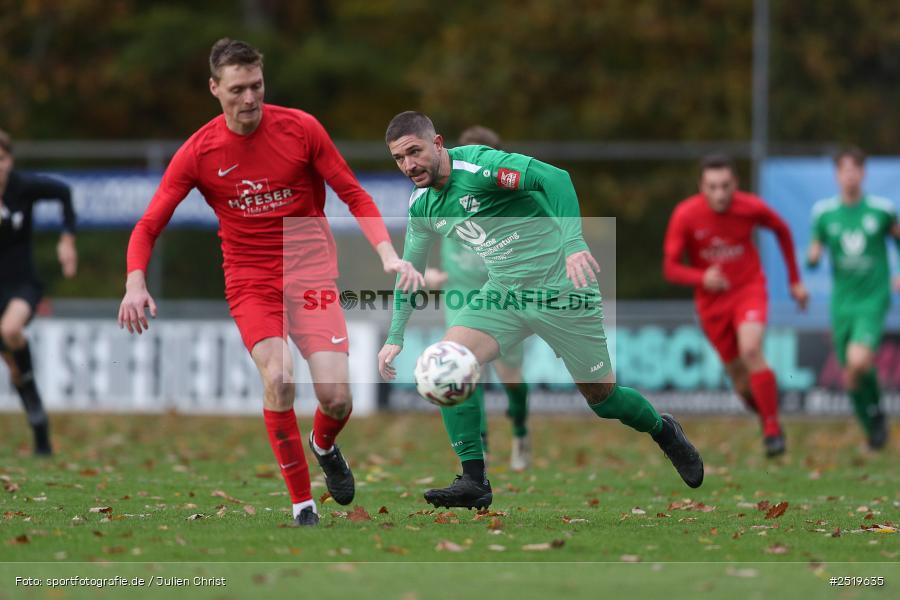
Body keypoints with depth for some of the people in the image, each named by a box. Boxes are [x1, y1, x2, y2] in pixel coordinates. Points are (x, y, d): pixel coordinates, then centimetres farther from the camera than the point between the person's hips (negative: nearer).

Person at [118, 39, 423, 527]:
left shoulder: (301, 128, -7)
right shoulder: (198, 153, -6)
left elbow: (354, 195, 0)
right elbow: (148, 226, -4)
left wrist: (388, 255, -14)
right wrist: (135, 285, -22)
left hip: (310, 269, 0)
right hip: (249, 280, 0)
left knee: (336, 397, -14)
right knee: (278, 378, -26)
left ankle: (324, 446, 25)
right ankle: (301, 501, -10)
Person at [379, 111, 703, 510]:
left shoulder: (478, 164, -22)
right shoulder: (420, 206, 2)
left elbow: (554, 178, -33)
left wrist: (573, 244, -44)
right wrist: (395, 337, 10)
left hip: (561, 289, -6)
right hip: (503, 294, 6)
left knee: (600, 396, 3)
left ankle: (664, 432, 36)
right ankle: (474, 483, -11)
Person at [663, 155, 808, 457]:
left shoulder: (751, 207, -15)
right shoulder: (684, 215, -17)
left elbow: (782, 230, 7)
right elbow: (670, 268, -13)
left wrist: (795, 280, 11)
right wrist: (702, 278, -35)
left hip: (749, 290, -1)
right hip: (712, 301, 2)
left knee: (751, 351, -27)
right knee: (739, 376, 6)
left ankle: (773, 429, -19)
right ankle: (765, 416, 37)